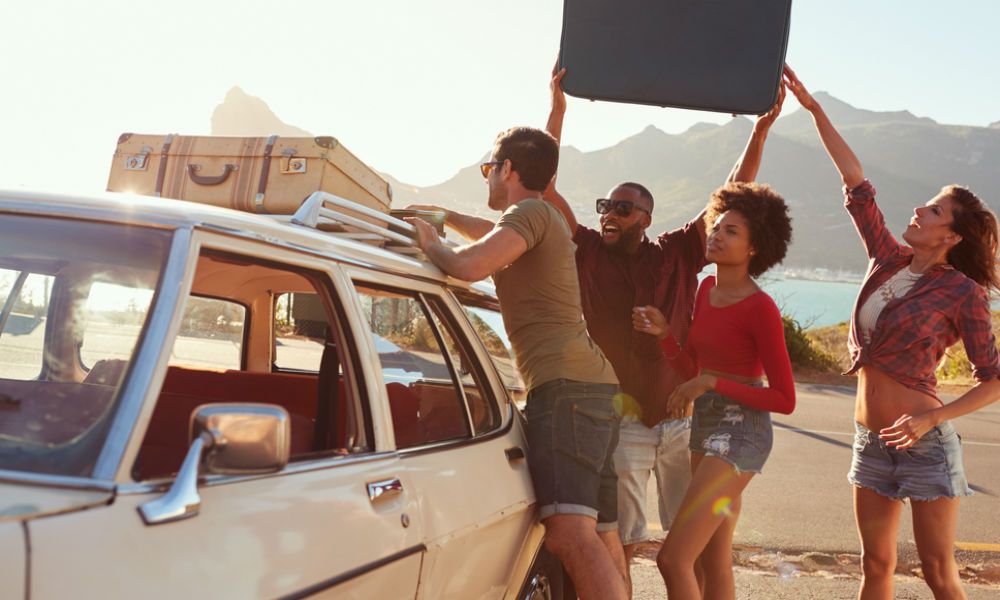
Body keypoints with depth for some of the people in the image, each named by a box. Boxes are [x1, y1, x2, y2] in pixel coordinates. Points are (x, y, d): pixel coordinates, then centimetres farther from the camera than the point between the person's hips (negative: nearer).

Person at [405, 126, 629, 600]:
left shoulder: (530, 212, -4)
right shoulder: (544, 219, 27)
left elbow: (470, 265, -20)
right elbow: (493, 235, 50)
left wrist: (430, 244, -1)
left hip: (566, 386, -11)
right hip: (592, 385, 11)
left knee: (570, 536, -24)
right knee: (602, 540, 12)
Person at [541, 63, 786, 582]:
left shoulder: (677, 253, 3)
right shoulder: (588, 252, 1)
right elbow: (545, 187, -6)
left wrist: (761, 129, -7)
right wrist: (557, 108, -11)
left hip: (682, 417, 1)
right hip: (620, 420, -1)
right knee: (619, 545, 4)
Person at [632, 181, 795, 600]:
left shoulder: (760, 309, -16)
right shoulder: (707, 289, 8)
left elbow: (785, 400, -14)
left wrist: (712, 383, -19)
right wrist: (663, 332, -3)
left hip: (740, 434, -9)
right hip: (705, 428, 9)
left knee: (673, 559, -14)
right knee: (713, 566, 15)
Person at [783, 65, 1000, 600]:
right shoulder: (888, 262, 5)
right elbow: (857, 185, 7)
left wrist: (931, 418, -20)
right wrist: (815, 111, 6)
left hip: (926, 442, -6)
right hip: (871, 441, 6)